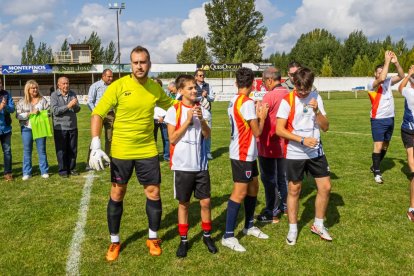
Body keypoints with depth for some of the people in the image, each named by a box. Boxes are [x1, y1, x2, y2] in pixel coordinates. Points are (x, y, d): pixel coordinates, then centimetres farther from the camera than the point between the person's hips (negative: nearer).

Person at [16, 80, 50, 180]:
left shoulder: (42, 100, 4)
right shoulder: (22, 102, 4)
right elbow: (18, 115, -4)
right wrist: (30, 113, -15)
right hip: (27, 128, 0)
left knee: (42, 150, 4)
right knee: (27, 151, 6)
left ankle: (44, 171, 11)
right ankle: (27, 173, 14)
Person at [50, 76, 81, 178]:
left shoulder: (72, 94, 5)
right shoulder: (54, 95, -5)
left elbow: (78, 109, 2)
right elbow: (55, 111, -15)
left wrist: (75, 106, -21)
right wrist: (68, 106, -23)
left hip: (73, 126, 4)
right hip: (60, 127, -3)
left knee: (73, 149, 10)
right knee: (61, 150, 4)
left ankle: (71, 168, 23)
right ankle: (62, 170, 13)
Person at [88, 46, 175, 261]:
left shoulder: (155, 88, 0)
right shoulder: (118, 86, -12)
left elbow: (171, 105, 19)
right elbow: (97, 114, -12)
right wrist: (95, 146, -22)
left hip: (148, 150, 3)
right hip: (121, 150, -2)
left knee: (153, 192, 5)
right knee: (117, 194, 8)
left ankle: (153, 238, 26)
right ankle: (114, 241, 26)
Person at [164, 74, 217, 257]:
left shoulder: (201, 110, 4)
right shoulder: (174, 110, -6)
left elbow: (207, 135, -4)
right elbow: (172, 139, -11)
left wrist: (201, 119, -21)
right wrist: (188, 121, -17)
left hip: (200, 164, 3)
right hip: (182, 165, -3)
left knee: (205, 202, 6)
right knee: (183, 203, 9)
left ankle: (207, 236, 26)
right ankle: (183, 240, 22)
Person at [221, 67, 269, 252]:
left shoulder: (234, 101, 9)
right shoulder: (247, 103, -18)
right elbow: (257, 132, -14)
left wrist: (257, 115, 11)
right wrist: (262, 117, 1)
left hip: (246, 153, 9)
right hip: (243, 154, -9)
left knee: (253, 188, 17)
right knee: (239, 193, -6)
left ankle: (249, 226, 30)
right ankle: (228, 236, 0)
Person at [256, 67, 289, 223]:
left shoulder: (270, 96, -19)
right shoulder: (288, 95, 3)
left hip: (268, 145, -7)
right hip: (283, 144, 7)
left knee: (269, 179, 3)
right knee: (282, 176, 19)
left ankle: (272, 213, 9)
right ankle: (283, 205, 31)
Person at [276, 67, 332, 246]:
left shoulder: (316, 98, 1)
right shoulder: (287, 101, -11)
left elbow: (325, 127, 0)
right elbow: (279, 130, -15)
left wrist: (317, 111, -17)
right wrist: (302, 140, -21)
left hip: (316, 152, 4)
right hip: (294, 154, -4)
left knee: (325, 187, 5)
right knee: (294, 190, 7)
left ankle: (318, 225, 26)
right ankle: (293, 229, 24)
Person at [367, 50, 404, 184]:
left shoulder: (388, 82, 7)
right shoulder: (371, 85, -11)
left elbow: (401, 76, 2)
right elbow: (382, 78, -29)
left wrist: (396, 62, -11)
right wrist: (387, 61, -23)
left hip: (390, 119, 6)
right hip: (378, 120, -6)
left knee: (385, 145, 13)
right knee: (378, 146, -11)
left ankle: (375, 166, 29)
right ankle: (377, 172, -3)